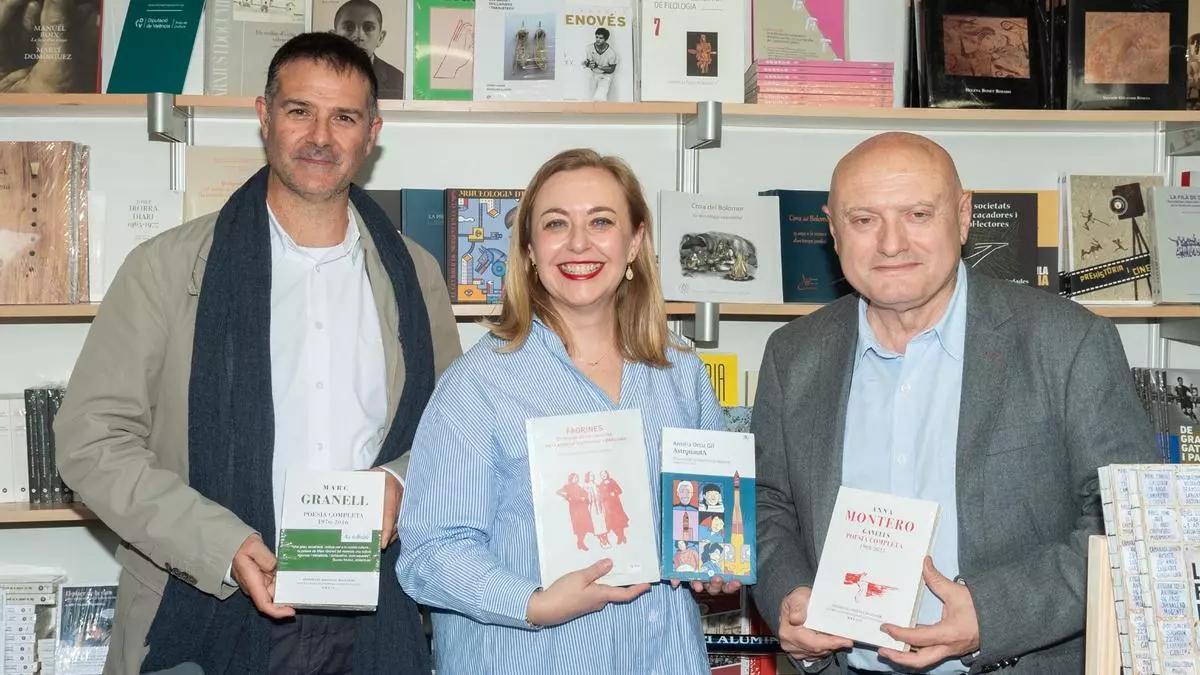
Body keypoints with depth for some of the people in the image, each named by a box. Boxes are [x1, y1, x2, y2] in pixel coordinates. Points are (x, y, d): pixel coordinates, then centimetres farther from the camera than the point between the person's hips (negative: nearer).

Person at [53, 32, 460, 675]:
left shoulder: (414, 275, 6)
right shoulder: (168, 267, -3)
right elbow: (91, 437, -6)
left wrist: (400, 479, -7)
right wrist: (221, 547, -17)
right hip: (205, 615, -2)